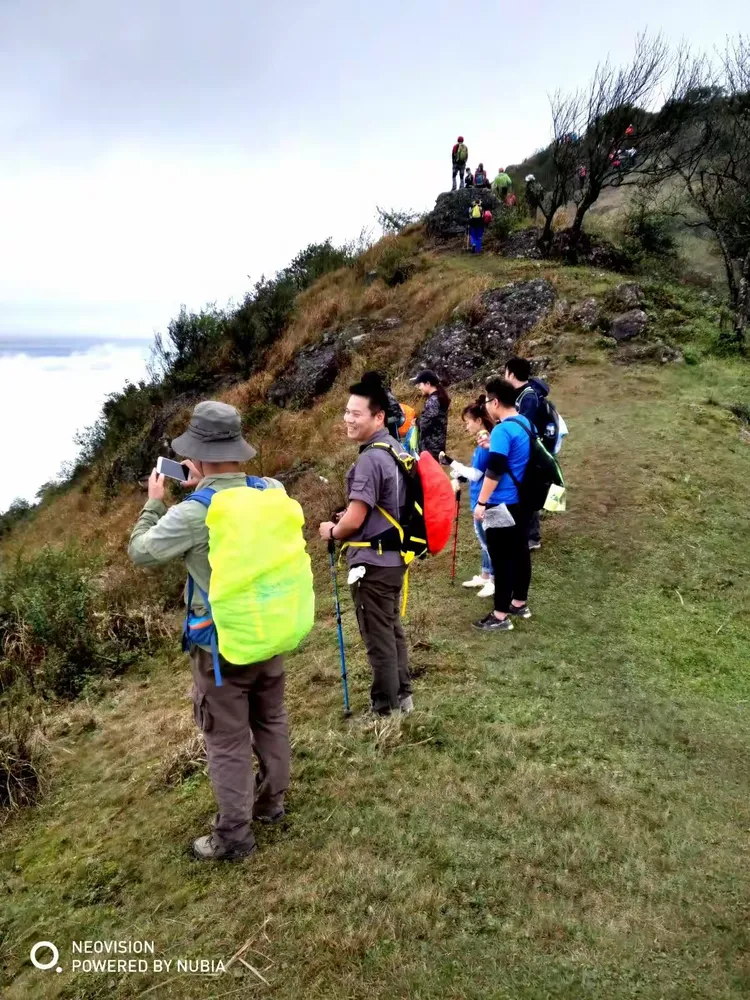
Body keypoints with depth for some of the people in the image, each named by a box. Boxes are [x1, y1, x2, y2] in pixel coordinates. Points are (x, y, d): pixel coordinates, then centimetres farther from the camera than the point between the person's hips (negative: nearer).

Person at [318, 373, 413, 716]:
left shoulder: (370, 460, -22)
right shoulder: (396, 450, 8)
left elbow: (355, 520, -23)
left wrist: (332, 531, -3)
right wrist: (349, 517, 18)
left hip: (372, 561, -10)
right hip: (393, 556, 10)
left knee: (378, 638, 3)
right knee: (392, 628, 20)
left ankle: (385, 710, 16)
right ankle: (402, 696, 33)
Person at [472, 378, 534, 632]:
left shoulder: (502, 430, -20)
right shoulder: (525, 423, 8)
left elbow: (494, 471, -24)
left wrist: (481, 502, -19)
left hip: (502, 505, -9)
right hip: (522, 501, 9)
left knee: (502, 559, -3)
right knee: (520, 551, 17)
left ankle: (501, 616, 4)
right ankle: (519, 603, 30)